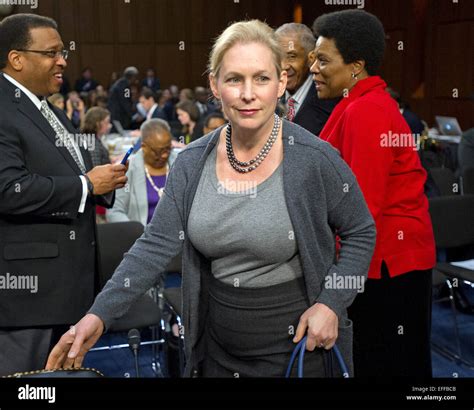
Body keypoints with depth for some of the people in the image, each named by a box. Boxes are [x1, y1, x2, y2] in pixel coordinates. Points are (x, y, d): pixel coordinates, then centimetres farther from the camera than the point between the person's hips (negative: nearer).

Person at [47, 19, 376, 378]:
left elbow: (361, 232, -4)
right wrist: (99, 315, -18)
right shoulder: (191, 163, -5)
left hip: (298, 344, -3)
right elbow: (157, 245, -9)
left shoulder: (315, 159, -16)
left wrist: (331, 304, -16)